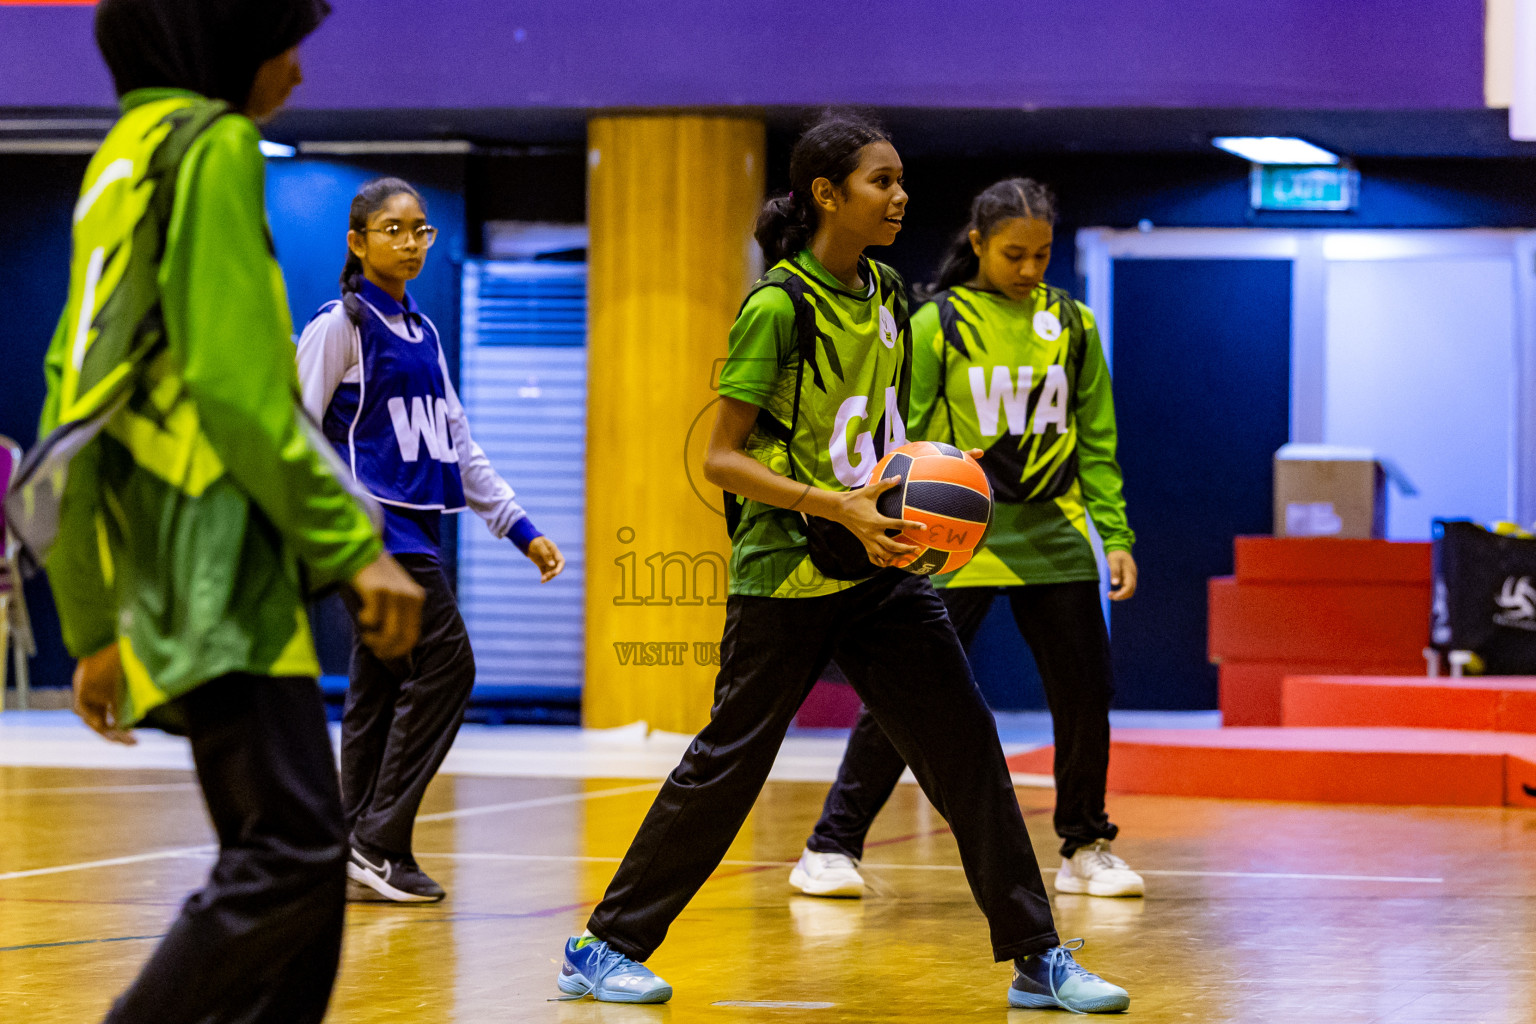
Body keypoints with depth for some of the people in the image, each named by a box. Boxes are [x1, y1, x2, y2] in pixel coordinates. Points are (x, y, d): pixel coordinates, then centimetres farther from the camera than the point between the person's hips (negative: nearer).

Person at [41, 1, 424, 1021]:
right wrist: (353, 544, -15)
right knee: (296, 853, -16)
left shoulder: (119, 167, 22)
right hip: (218, 567, -10)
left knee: (294, 859, 8)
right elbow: (238, 384, -15)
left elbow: (72, 399, 22)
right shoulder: (211, 145, -5)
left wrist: (100, 630, 23)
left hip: (159, 584, 10)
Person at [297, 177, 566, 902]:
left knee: (382, 688, 6)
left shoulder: (422, 333, 18)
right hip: (373, 524, -8)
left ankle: (360, 855, 8)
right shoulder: (340, 325, -5)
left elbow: (458, 445, 22)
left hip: (415, 528, 8)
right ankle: (378, 842, -11)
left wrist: (520, 528, 17)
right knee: (444, 665, -14)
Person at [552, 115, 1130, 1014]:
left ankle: (1037, 959, 7)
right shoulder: (780, 305, -14)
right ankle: (606, 948, 14)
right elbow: (723, 458, -15)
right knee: (728, 764, 0)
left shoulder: (886, 294, 7)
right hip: (788, 575, -6)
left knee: (968, 745, 1)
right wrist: (837, 507, -23)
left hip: (880, 570, 6)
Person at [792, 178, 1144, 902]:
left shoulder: (1073, 324, 8)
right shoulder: (938, 323, -1)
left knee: (1085, 694, 4)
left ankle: (1086, 848, 22)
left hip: (1053, 535, 3)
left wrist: (1116, 536, 5)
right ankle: (831, 849, 3)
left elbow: (1096, 441, 12)